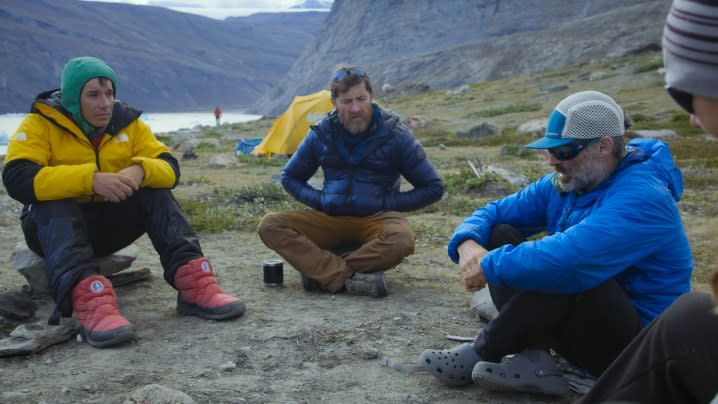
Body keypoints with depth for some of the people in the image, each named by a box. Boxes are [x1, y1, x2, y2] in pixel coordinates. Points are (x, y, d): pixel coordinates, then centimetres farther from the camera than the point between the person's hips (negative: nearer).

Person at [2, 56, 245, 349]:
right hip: (54, 225, -3)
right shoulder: (40, 124, -13)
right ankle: (90, 304, -56)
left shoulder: (127, 122, -2)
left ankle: (195, 284, -33)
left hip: (109, 224, 3)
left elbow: (169, 169, -8)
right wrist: (91, 179, -40)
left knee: (156, 193, -20)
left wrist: (140, 171, -32)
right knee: (55, 205, -35)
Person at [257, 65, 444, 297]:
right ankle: (350, 278, -34)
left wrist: (387, 203, -8)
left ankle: (320, 270, -24)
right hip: (330, 220, 3)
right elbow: (290, 177, 15)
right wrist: (319, 200, -3)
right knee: (269, 226, -22)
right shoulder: (321, 133, 1)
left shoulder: (395, 135, -7)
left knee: (401, 240, -38)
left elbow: (433, 188, -1)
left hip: (377, 219, -3)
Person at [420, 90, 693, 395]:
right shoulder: (562, 185, 1)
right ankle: (533, 357, -17)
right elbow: (492, 213, 4)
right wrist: (467, 244, -19)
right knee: (499, 234, -3)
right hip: (579, 319, 8)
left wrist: (489, 265, -26)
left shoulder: (641, 199, -25)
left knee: (563, 267, -35)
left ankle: (481, 354, -17)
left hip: (634, 344, -8)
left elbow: (567, 259, -39)